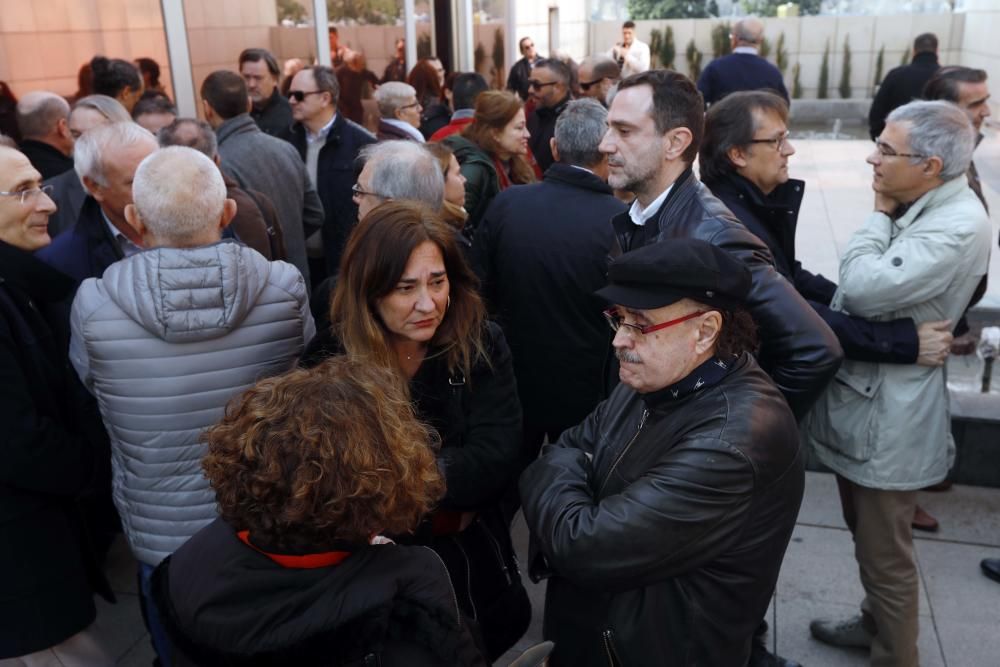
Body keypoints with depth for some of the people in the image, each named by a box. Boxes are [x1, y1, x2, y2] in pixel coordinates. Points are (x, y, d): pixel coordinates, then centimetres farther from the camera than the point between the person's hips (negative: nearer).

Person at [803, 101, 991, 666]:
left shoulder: (958, 227, -24)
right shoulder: (919, 206, 7)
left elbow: (865, 287, -30)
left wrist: (879, 216, -17)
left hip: (888, 416, -10)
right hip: (862, 397, 10)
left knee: (885, 552, 7)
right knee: (867, 534, 27)